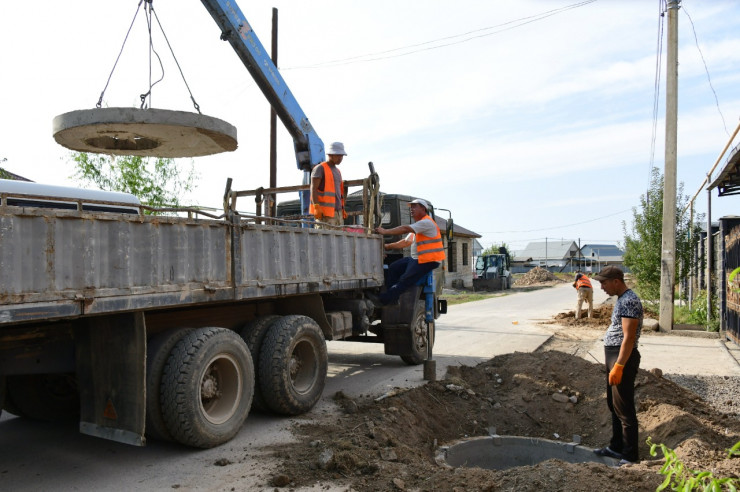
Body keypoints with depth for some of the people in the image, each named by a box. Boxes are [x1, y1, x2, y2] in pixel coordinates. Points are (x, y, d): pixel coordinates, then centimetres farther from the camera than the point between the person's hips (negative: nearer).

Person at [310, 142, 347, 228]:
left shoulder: (337, 171, 23)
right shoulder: (320, 168, -3)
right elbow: (313, 188, -11)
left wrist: (342, 209, 19)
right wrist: (316, 207, -21)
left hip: (338, 211, 8)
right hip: (324, 211, -8)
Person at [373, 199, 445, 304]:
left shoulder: (426, 222, -11)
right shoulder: (418, 225, 23)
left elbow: (405, 229, -20)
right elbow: (406, 242, 21)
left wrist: (385, 231, -17)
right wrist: (388, 246, 13)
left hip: (428, 260, -10)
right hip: (416, 258, 10)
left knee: (405, 280, -15)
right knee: (393, 268, 3)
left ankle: (382, 300, -14)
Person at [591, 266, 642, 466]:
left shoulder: (629, 301, -19)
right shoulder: (622, 299, 14)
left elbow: (629, 338, -23)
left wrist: (618, 366, -25)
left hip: (623, 357, -11)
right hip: (613, 355, 11)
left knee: (624, 409, -2)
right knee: (613, 405, 19)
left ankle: (630, 456, 8)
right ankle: (616, 447, 31)